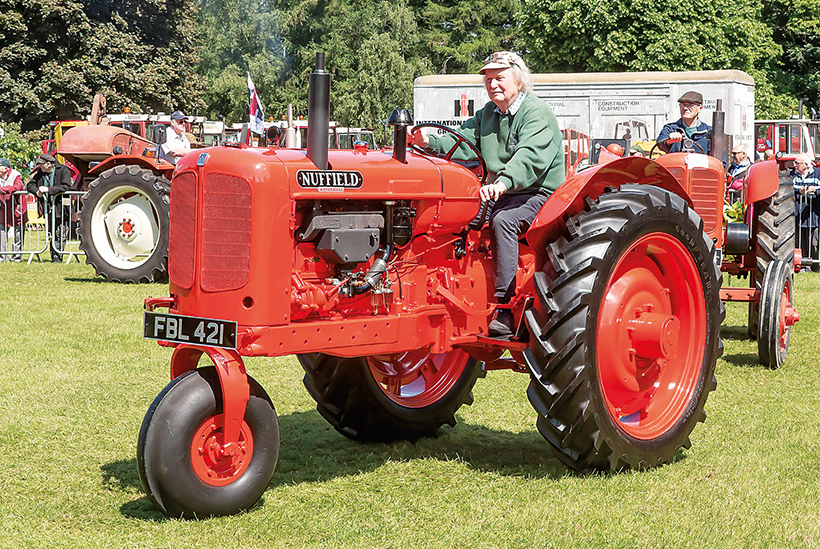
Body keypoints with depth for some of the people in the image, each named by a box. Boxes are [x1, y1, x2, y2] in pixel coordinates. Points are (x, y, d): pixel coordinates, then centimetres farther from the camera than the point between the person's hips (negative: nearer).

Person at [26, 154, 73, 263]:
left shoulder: (64, 171, -8)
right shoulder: (40, 173, 10)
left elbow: (66, 187, -19)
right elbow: (30, 184, 13)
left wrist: (48, 189, -23)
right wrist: (36, 191, -10)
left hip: (61, 208, -5)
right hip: (49, 210, 5)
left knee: (61, 235, -1)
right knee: (53, 234, 9)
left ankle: (57, 256, 5)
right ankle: (54, 256, 14)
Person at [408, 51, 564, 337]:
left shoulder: (537, 112, -10)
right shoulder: (488, 114, 16)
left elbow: (530, 156, -28)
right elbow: (463, 141, 6)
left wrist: (504, 182, -46)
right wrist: (430, 142, -14)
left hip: (540, 195, -8)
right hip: (502, 196, 8)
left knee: (503, 220, -34)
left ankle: (505, 311, -36)